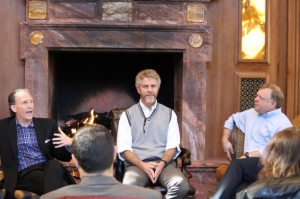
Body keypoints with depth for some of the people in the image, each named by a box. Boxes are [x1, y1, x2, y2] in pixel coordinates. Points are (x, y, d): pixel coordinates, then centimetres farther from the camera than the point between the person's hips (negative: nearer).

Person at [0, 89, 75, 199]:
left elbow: (62, 156, 13)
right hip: (24, 175, -3)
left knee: (54, 164, -35)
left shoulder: (47, 124, 15)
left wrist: (69, 143, -8)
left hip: (48, 168, 3)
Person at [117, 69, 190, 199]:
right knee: (129, 188, -37)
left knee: (182, 186, -31)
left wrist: (162, 163, -12)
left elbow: (172, 146, 9)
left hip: (164, 163, 2)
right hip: (137, 164, -2)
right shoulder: (127, 115, 12)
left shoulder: (169, 114, 17)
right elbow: (124, 148, 3)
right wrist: (143, 165, -14)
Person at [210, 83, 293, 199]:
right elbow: (231, 120, 39)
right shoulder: (251, 113, 22)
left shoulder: (282, 123, -2)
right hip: (249, 167, 5)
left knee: (237, 165, -34)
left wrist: (248, 155, -15)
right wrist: (225, 140, 25)